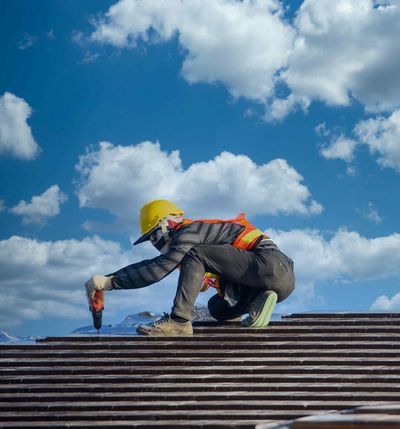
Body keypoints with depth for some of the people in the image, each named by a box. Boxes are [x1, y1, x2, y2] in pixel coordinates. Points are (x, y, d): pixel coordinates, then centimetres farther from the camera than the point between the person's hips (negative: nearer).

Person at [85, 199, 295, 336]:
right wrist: (104, 280, 16)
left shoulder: (190, 231, -6)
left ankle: (179, 321, -18)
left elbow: (158, 269, -15)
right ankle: (258, 301, -3)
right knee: (217, 308, 22)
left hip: (271, 264, -10)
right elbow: (150, 264, 21)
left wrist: (109, 281, -11)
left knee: (196, 255, -13)